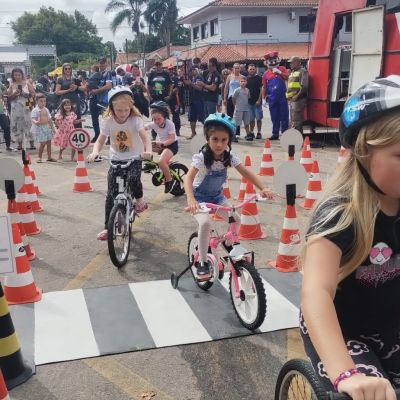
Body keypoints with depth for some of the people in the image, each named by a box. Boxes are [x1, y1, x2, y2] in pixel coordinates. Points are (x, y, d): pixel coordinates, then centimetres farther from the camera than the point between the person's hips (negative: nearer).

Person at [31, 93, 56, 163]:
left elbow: (49, 119, 16)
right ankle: (39, 157, 5)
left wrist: (52, 127, 17)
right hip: (40, 128, -6)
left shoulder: (46, 110, 11)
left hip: (47, 127, 7)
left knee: (49, 142, 10)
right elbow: (33, 119, -19)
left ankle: (49, 157, 20)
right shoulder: (35, 110, -9)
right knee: (42, 143, -8)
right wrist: (35, 122, -41)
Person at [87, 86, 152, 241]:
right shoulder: (108, 121, -7)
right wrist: (95, 152, -24)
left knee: (133, 179, -33)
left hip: (134, 159, -2)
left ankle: (140, 199, 1)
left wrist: (148, 151, -46)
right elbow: (100, 140, -3)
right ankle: (108, 227, 9)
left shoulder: (135, 119, -14)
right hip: (116, 160, 2)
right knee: (111, 194, -2)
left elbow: (145, 137, -25)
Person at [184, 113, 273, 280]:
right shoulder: (201, 157, -26)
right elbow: (189, 178, -38)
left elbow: (247, 173, -10)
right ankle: (202, 263, -13)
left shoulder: (229, 156, -12)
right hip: (200, 197, -4)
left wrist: (263, 188, -24)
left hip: (217, 196, 5)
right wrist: (191, 200, -55)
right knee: (205, 223, -29)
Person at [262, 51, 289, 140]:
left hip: (282, 97, -1)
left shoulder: (282, 69, 5)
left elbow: (287, 77, -7)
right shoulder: (266, 73, 7)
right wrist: (264, 98, 5)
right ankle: (275, 134, 15)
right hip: (272, 98, 2)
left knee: (284, 116, -1)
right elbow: (264, 87, 9)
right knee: (274, 117, 8)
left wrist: (279, 72, -18)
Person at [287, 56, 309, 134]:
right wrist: (288, 95, 12)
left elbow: (304, 86, -18)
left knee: (296, 122, -12)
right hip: (291, 100, 10)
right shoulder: (292, 72, 23)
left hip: (298, 100, -10)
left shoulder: (302, 71, -6)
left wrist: (297, 96, -21)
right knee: (293, 121, 15)